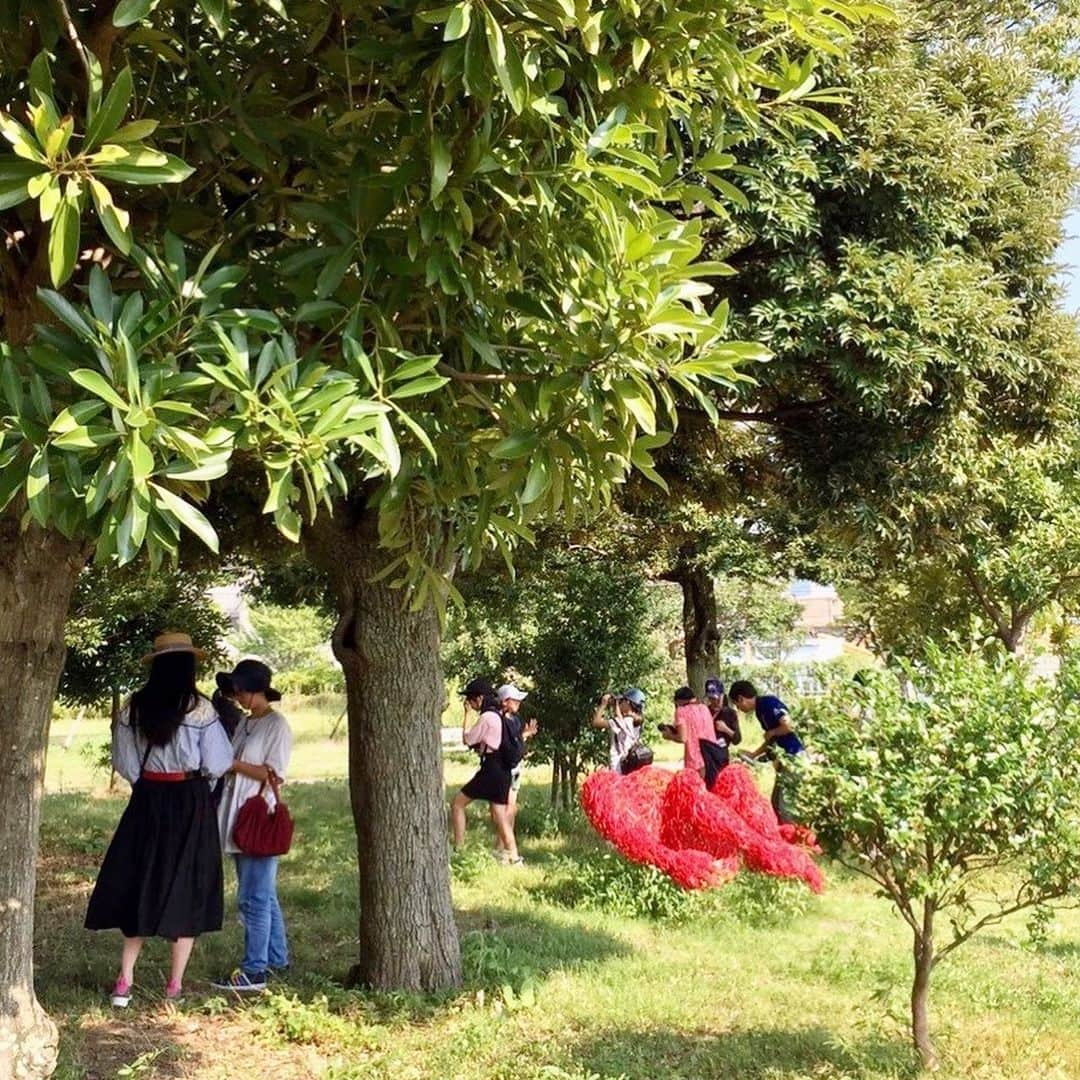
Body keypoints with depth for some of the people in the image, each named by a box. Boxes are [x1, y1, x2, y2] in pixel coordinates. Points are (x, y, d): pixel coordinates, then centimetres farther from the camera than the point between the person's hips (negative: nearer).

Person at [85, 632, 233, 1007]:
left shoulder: (133, 708, -3)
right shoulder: (200, 709, -12)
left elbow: (124, 764, 4)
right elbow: (218, 764, -10)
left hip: (147, 802, 3)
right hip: (191, 805, -3)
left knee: (138, 886, 13)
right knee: (186, 889, 7)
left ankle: (125, 981, 10)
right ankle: (175, 986, 10)